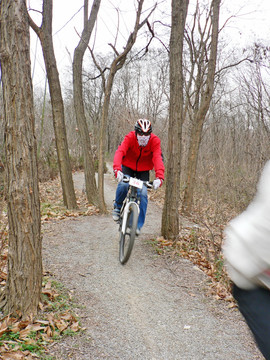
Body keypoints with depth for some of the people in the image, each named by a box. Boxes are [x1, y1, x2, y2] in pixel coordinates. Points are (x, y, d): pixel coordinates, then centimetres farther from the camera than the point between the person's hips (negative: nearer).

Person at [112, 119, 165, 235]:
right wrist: (117, 170, -56)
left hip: (143, 170, 1)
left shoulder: (155, 140, -22)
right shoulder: (129, 137, -24)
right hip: (128, 166, -1)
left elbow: (157, 158, -34)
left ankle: (138, 225, -4)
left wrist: (159, 177, -50)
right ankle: (117, 207, 1)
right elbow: (120, 152, -38)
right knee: (123, 184, -29)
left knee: (143, 193, -17)